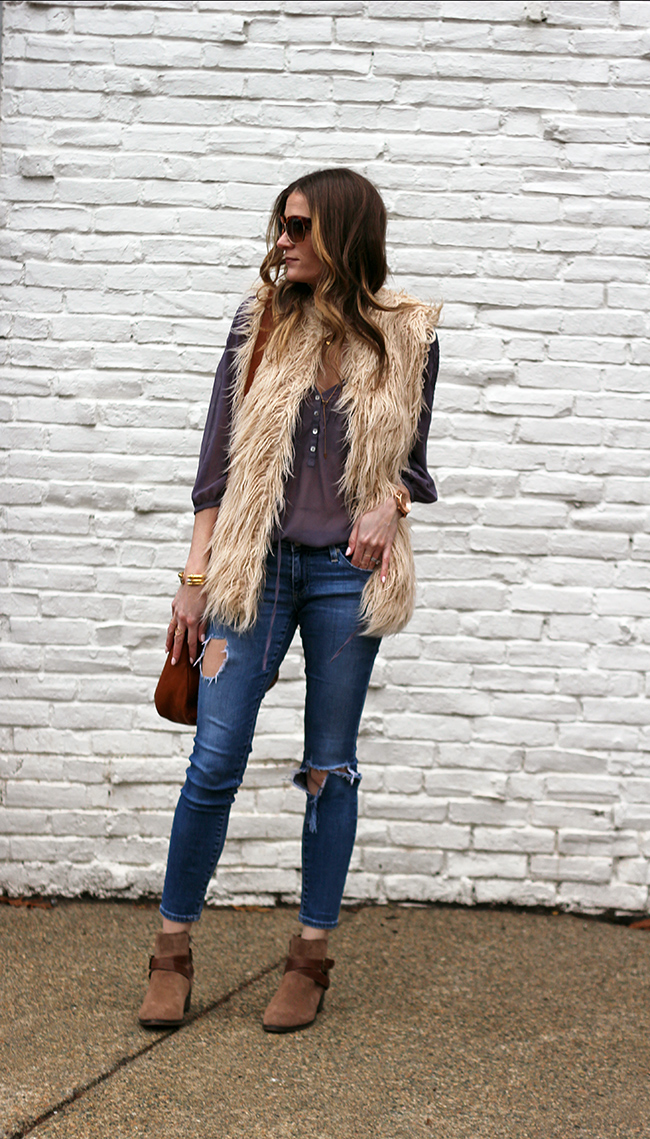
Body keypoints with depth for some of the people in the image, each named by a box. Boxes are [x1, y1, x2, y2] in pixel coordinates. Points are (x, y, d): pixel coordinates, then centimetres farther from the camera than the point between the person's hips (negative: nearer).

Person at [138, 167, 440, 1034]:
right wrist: (196, 575, 0)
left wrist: (389, 504, -13)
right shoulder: (260, 324, 3)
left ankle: (313, 957, 19)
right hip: (257, 565, 1)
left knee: (330, 768, 7)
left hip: (348, 573, 0)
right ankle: (173, 950, 13)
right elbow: (219, 456, 4)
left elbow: (409, 462, 10)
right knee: (214, 763, -2)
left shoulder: (407, 337, 1)